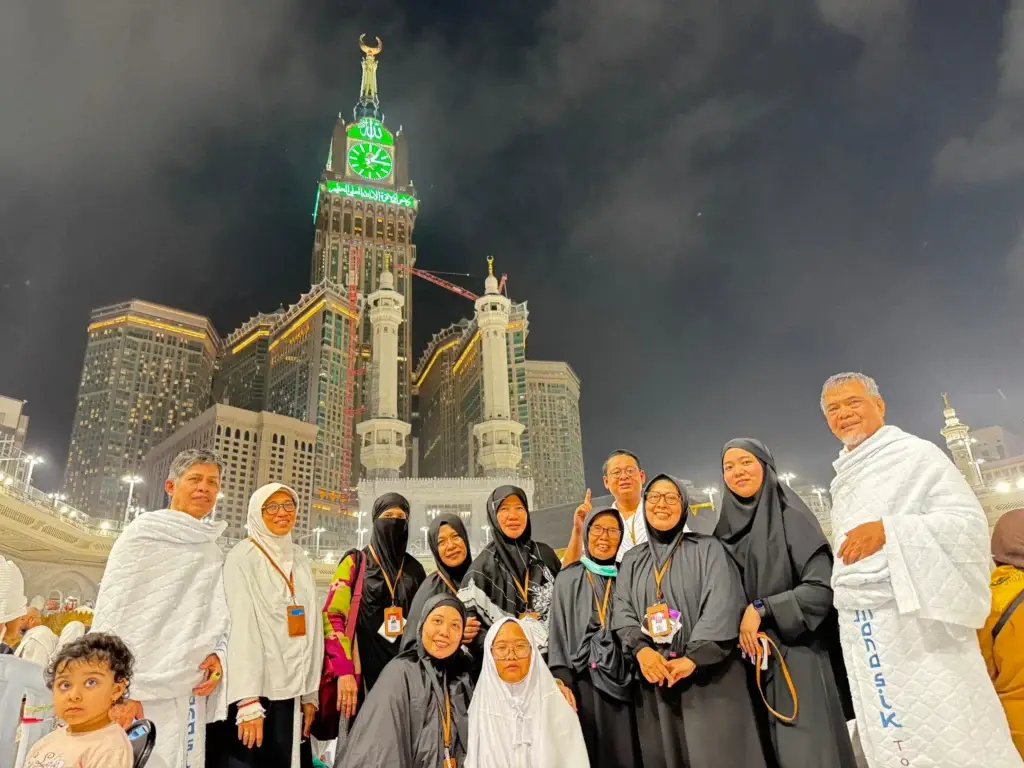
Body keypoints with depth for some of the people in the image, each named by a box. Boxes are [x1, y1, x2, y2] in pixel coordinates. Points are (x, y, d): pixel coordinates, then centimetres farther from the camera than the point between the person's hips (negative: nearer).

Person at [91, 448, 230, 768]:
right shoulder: (143, 535, -2)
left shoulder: (213, 552, 14)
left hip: (191, 696, 6)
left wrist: (218, 656, -3)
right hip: (141, 693, -5)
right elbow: (113, 615, -8)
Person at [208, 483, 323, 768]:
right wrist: (247, 701, -20)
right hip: (255, 690, -5)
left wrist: (310, 692, 7)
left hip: (291, 691, 5)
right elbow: (241, 629, -14)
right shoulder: (243, 558, -6)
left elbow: (310, 627, 10)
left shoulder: (299, 559, 11)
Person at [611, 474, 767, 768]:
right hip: (654, 679, 3)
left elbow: (722, 607, -8)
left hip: (708, 676, -3)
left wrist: (692, 659, -18)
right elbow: (622, 611, 4)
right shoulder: (632, 561, 14)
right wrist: (641, 649, -15)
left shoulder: (708, 549, 3)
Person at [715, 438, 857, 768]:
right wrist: (741, 626, -3)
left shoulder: (790, 516, -5)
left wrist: (761, 609, -16)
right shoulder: (726, 531, 9)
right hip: (754, 659, 4)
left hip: (797, 654, -4)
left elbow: (822, 587, -12)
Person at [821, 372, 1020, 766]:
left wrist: (888, 530, -22)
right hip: (862, 630, 7)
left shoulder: (916, 454, -4)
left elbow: (969, 522, -12)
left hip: (916, 619, -6)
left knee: (951, 736, -3)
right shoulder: (842, 480, 17)